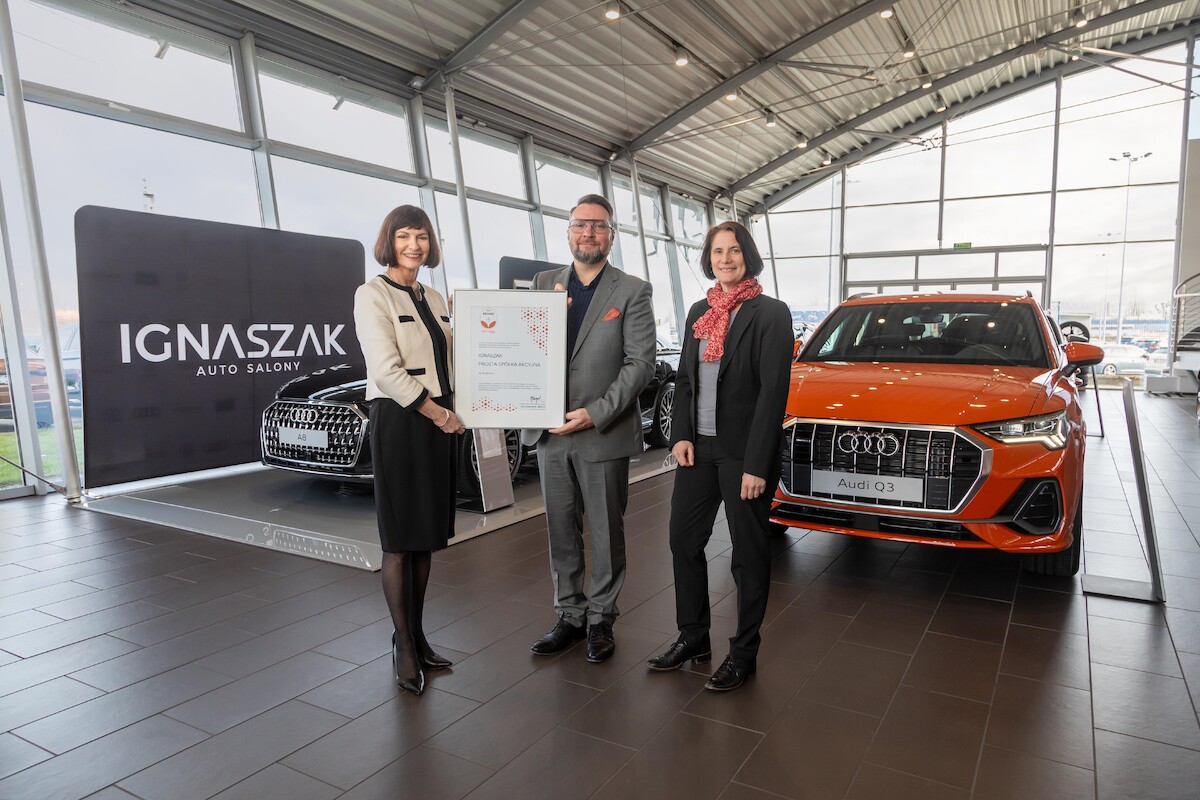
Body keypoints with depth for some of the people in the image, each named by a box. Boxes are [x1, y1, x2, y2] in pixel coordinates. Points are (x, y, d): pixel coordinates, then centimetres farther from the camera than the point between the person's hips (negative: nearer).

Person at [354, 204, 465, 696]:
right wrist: (436, 413, -13)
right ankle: (403, 646, 13)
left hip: (439, 424, 7)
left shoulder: (434, 300, 16)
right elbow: (386, 370, -14)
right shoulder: (372, 294, -5)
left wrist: (450, 413, 2)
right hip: (398, 423, -6)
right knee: (399, 543, 1)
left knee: (427, 538, 11)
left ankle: (418, 635, 23)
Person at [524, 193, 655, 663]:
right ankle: (569, 615, 28)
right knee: (561, 532, 13)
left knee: (606, 533, 8)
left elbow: (640, 364, -9)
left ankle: (601, 619, 24)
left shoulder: (632, 291, -2)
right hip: (550, 431, 4)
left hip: (604, 434, -3)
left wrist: (595, 414, -17)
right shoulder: (544, 284, 10)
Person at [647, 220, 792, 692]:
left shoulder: (770, 314, -8)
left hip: (743, 452, -6)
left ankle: (744, 653, 23)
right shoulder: (699, 312, 11)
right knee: (683, 539, 12)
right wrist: (681, 435, -1)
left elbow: (773, 392, -13)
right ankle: (693, 637, 30)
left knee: (748, 552, 7)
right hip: (698, 447, 6)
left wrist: (757, 464, -17)